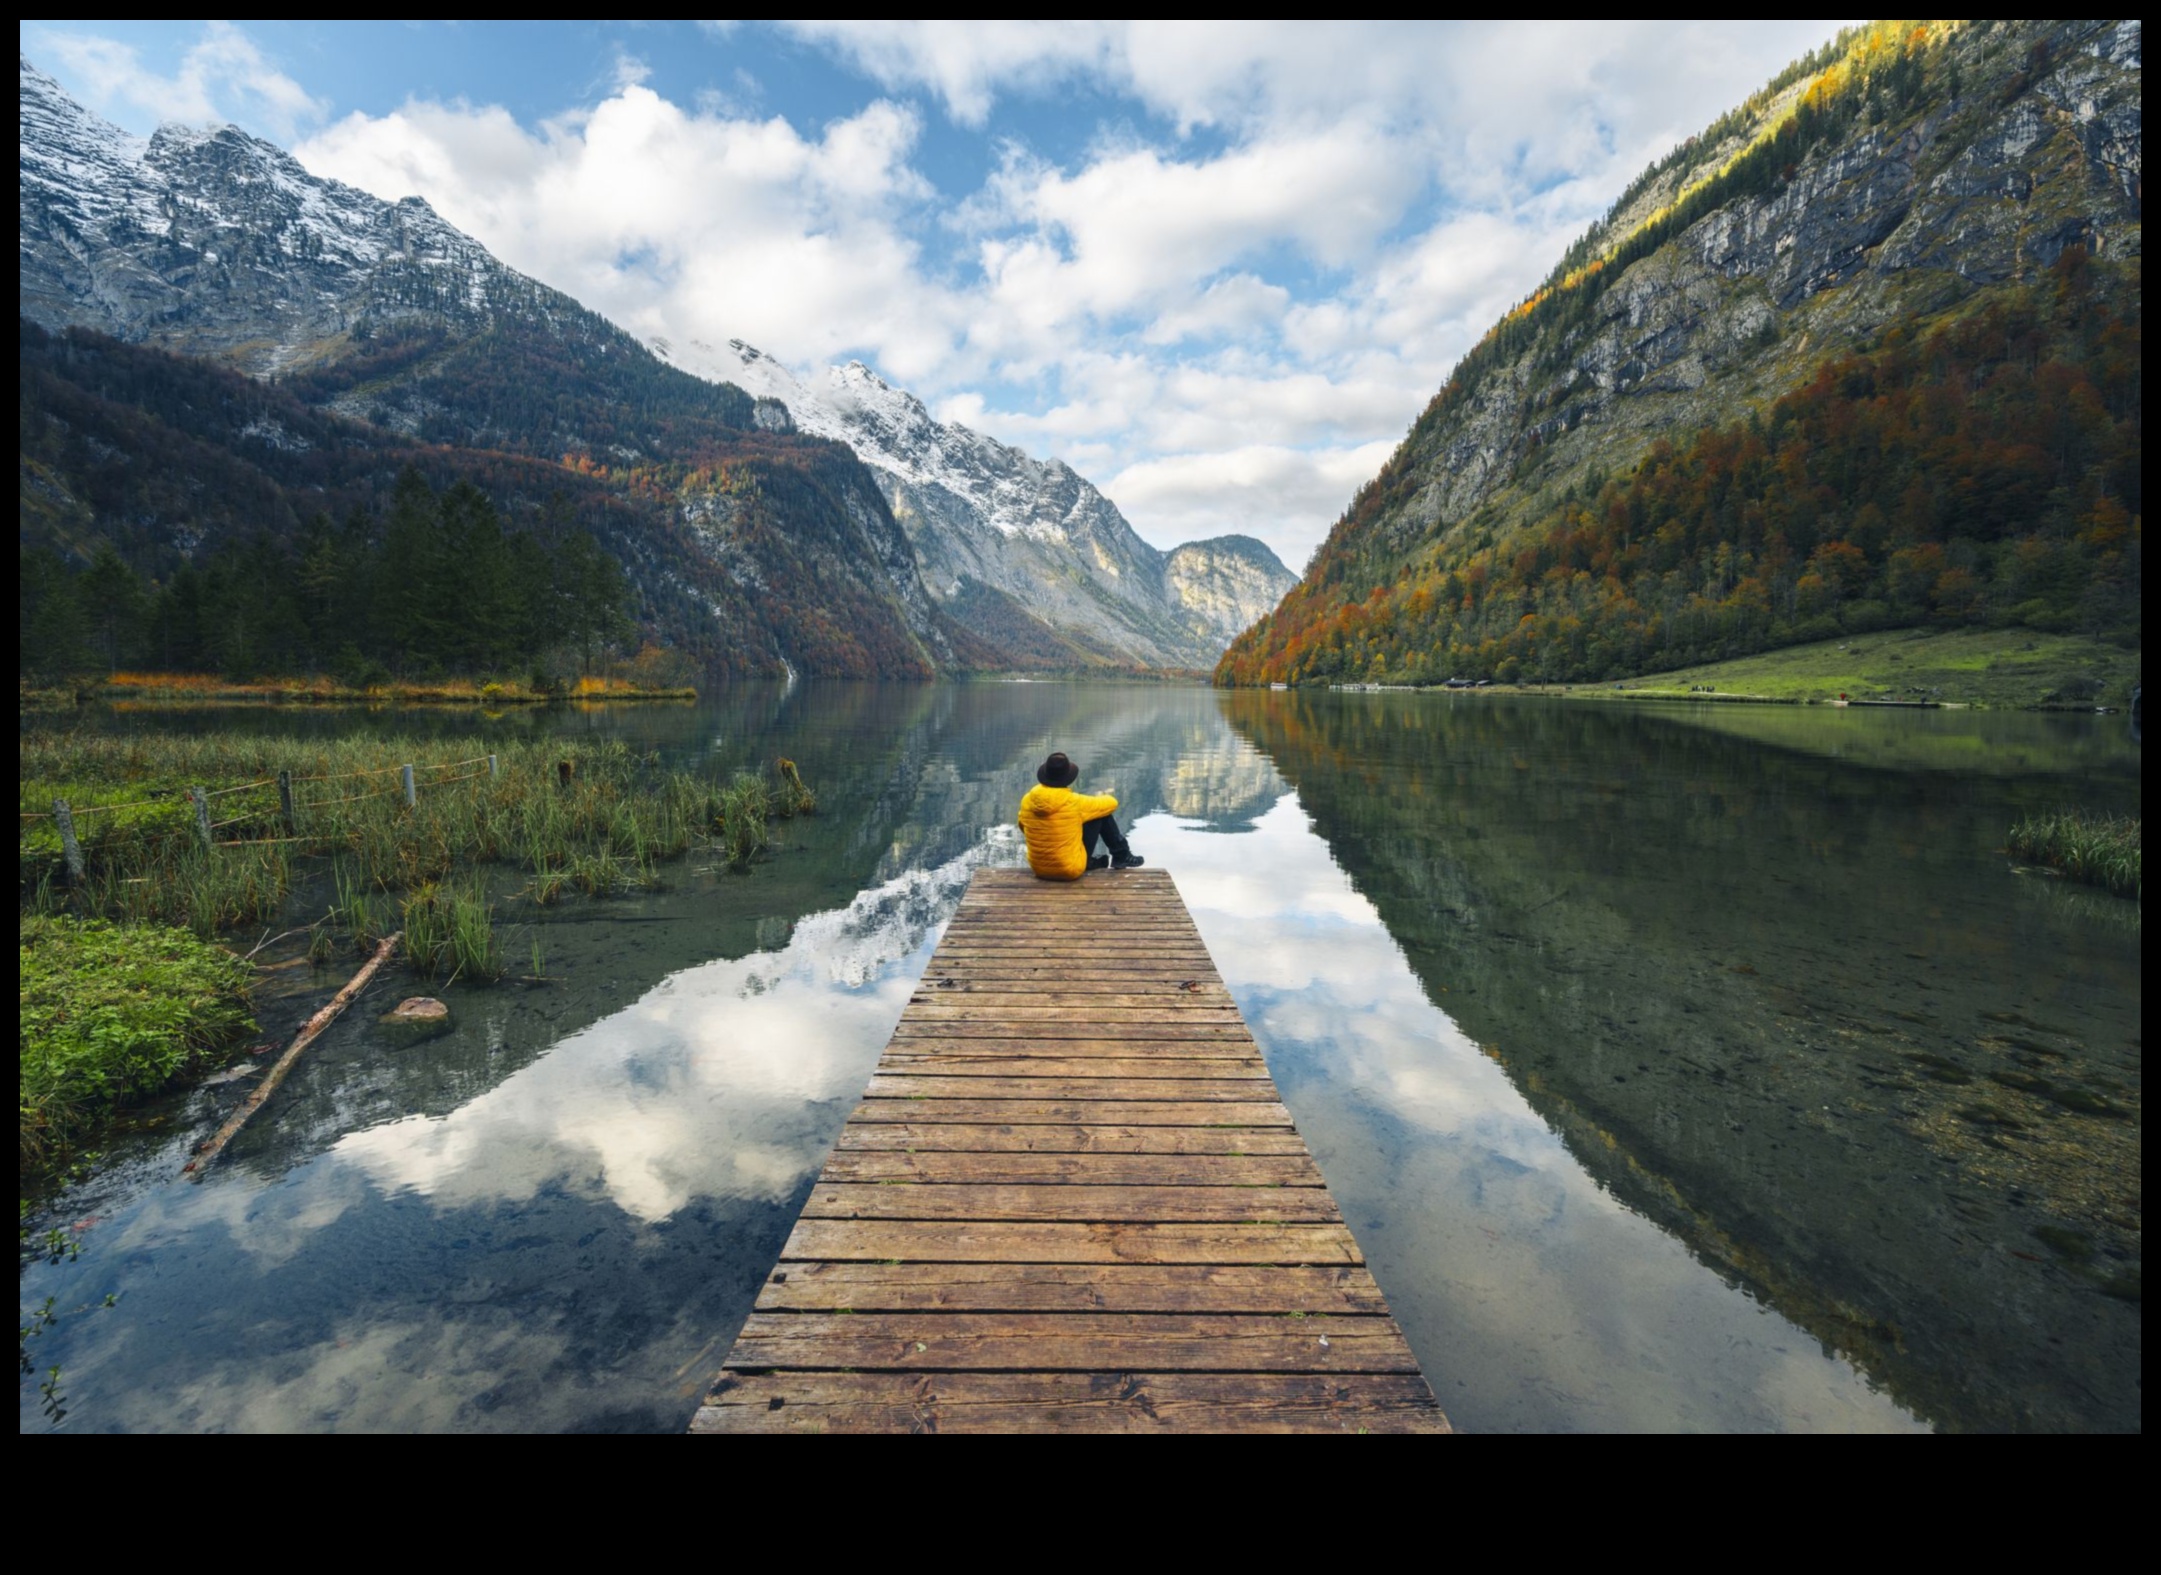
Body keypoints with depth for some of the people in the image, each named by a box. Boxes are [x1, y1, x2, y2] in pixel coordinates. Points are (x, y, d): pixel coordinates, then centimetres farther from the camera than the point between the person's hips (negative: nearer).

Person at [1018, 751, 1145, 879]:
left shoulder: (1027, 801, -8)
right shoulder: (1074, 803, -20)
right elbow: (1111, 803, -3)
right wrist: (1101, 797, 20)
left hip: (1039, 869, 5)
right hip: (1071, 870, -5)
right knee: (1102, 813, 4)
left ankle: (1096, 861, 38)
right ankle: (1122, 857, 23)